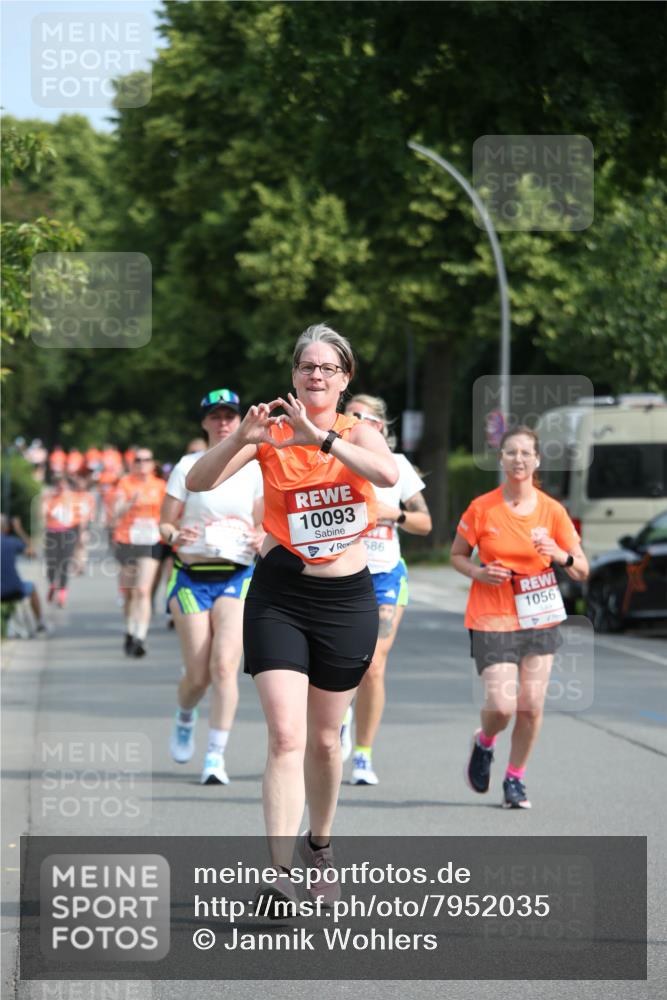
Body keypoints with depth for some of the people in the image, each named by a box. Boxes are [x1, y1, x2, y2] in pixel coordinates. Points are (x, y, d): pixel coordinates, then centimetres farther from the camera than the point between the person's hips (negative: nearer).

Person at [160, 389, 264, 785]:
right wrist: (176, 535, -19)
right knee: (198, 675, -1)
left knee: (224, 665, -18)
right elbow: (165, 523, 3)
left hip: (237, 577, 0)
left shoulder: (255, 469, 8)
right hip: (192, 577, 0)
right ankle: (185, 717, 34)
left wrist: (261, 539, -6)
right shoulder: (189, 466, 3)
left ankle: (216, 756, -15)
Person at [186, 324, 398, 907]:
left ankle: (318, 845, 37)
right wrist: (241, 439, -28)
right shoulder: (271, 433, -2)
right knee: (286, 736, -15)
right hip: (279, 596, -2)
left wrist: (321, 437, -33)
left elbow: (389, 474, -23)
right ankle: (281, 876, -21)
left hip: (348, 597, 2)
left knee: (324, 739, 13)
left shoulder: (358, 433, 0)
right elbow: (199, 482, -11)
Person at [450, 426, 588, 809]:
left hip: (540, 619, 2)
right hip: (492, 618, -2)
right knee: (502, 706, -13)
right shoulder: (482, 508, -4)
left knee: (531, 707, -2)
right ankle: (484, 742, 23)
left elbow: (582, 570, 1)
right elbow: (457, 555, 8)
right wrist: (479, 572, -13)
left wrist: (559, 555, -20)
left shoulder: (552, 511, -1)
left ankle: (515, 778, 19)